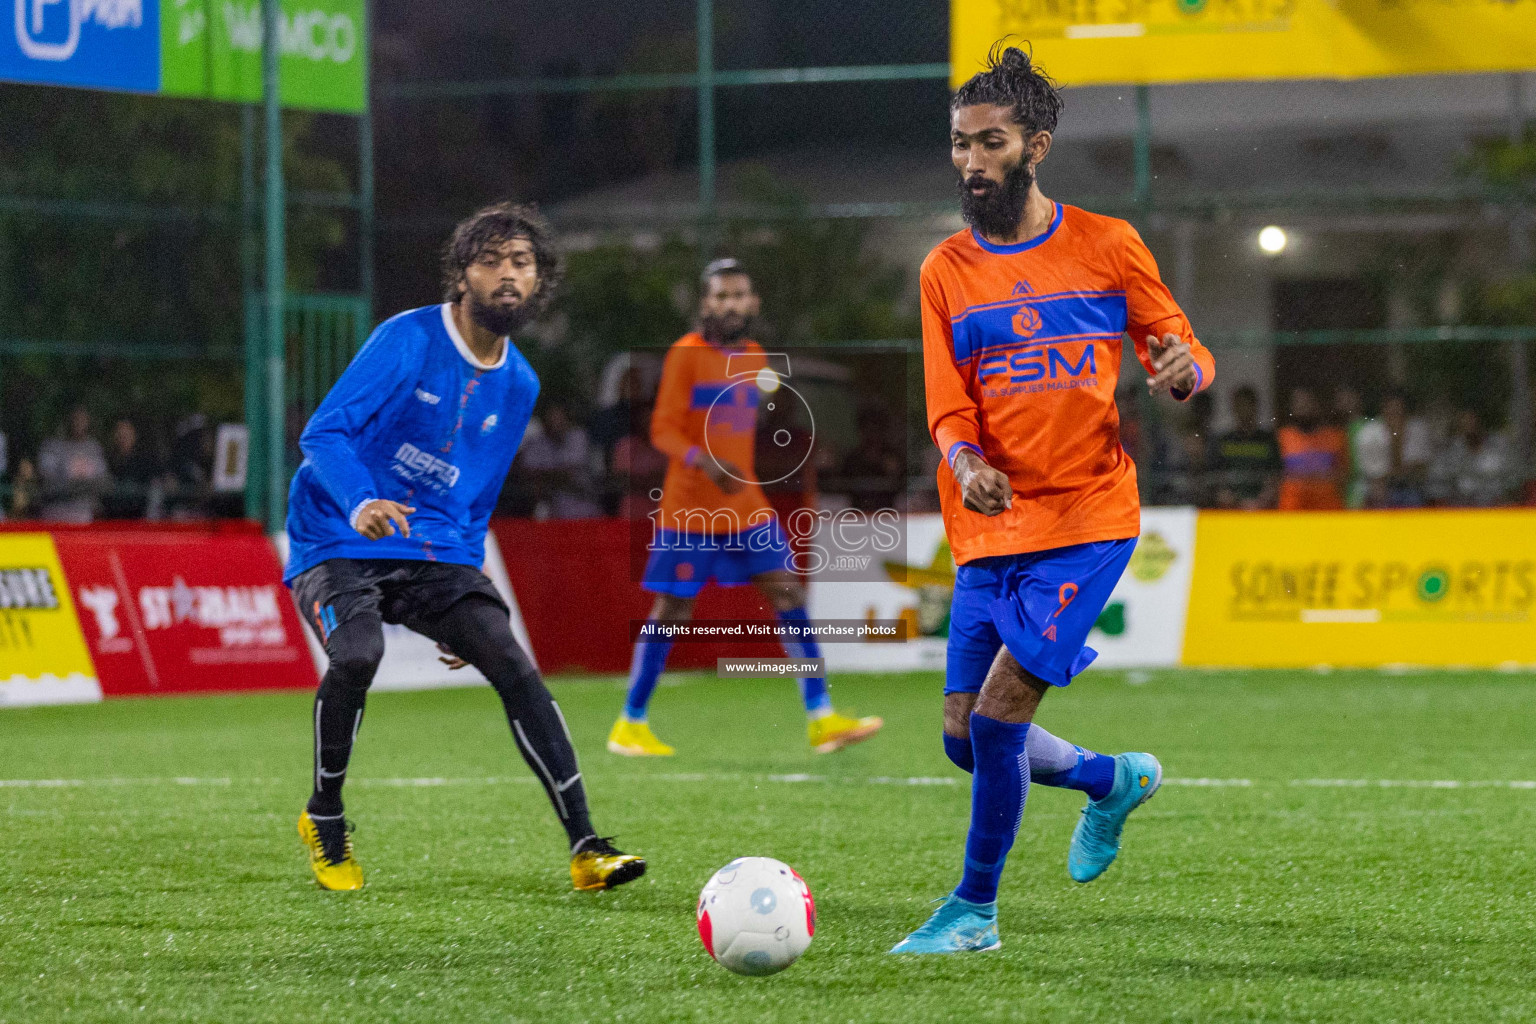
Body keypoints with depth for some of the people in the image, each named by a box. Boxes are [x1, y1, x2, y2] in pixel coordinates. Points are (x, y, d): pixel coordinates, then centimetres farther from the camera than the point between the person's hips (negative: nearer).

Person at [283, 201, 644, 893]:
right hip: (339, 546, -5)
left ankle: (586, 848, -15)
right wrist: (361, 504, -37)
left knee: (513, 666, -14)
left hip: (435, 557, 5)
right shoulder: (409, 339, -10)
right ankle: (324, 818, -6)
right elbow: (323, 433, -18)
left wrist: (466, 607, 18)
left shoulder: (518, 385, 11)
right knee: (357, 654, -32)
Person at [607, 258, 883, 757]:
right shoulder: (686, 354, -9)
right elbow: (664, 429, -14)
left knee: (789, 594, -4)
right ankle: (630, 725, 11)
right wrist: (704, 461, -29)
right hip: (689, 508, -6)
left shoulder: (755, 358, 10)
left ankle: (821, 718, -3)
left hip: (745, 504, 6)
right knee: (671, 611, -1)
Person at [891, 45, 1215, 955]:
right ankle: (1114, 781, 33)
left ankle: (976, 911, -1)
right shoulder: (947, 273, 7)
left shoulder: (1107, 247, 1)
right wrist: (964, 464, -22)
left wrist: (1184, 370, -18)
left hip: (1086, 518, -4)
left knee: (1000, 711, -15)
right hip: (989, 529, 4)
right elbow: (949, 409, 0)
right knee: (964, 736, 4)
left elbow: (1187, 357, 7)